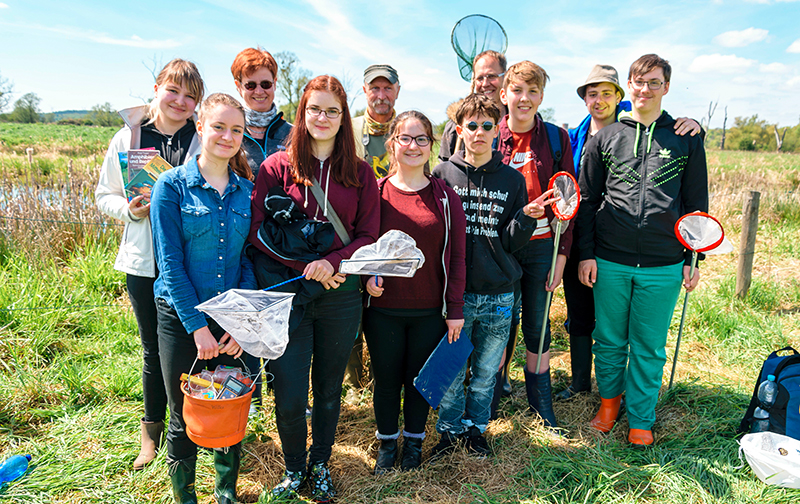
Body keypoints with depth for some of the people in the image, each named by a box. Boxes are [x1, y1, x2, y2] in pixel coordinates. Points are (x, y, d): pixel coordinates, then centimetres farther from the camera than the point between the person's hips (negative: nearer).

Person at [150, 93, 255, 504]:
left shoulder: (248, 191, 4)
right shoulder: (173, 185, -6)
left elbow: (251, 259, 3)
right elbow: (170, 262, -9)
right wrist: (198, 325, -13)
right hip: (181, 316, -3)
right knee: (185, 416, 8)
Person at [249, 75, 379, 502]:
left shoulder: (360, 174, 5)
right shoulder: (277, 166, 1)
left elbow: (368, 235, 2)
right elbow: (257, 230, -5)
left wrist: (332, 262, -16)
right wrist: (305, 266, -16)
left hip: (341, 296, 2)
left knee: (329, 388, 15)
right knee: (289, 398, 1)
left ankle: (320, 466, 38)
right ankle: (294, 470, 29)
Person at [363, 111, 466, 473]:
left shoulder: (445, 197, 0)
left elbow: (456, 256, 1)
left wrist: (455, 309, -2)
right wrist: (368, 274, -14)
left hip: (430, 311, 0)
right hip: (383, 309, 0)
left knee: (420, 378, 14)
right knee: (386, 378, 13)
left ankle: (414, 440, 38)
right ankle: (387, 443, 36)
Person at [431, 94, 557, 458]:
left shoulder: (512, 179, 5)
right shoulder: (443, 174, 1)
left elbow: (513, 244, 3)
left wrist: (526, 218, -15)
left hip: (498, 294, 1)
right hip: (454, 291, -1)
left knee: (486, 371, 13)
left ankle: (475, 428, 34)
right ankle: (450, 429, 30)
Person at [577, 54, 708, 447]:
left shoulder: (686, 140, 6)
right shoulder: (605, 138, 6)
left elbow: (696, 205, 9)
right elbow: (587, 200, 6)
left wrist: (694, 259, 4)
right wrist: (586, 254, 1)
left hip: (663, 267, 0)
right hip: (609, 263, 1)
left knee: (649, 348, 8)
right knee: (609, 340, 12)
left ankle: (641, 419, 25)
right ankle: (609, 398, 35)